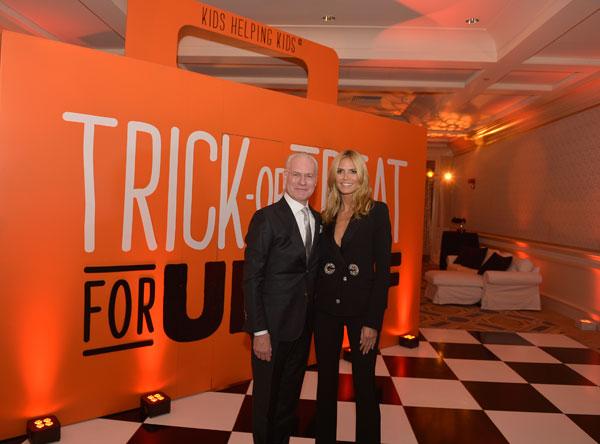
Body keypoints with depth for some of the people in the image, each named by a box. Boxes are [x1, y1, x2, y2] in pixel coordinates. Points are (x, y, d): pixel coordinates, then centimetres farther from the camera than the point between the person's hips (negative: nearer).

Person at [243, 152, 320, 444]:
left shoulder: (317, 220, 6)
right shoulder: (266, 218, -14)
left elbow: (312, 272, 10)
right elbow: (252, 278, -15)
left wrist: (313, 318, 5)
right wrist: (260, 331, -17)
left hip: (303, 325, 6)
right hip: (273, 326, -6)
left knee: (291, 393, 22)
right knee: (267, 396, 13)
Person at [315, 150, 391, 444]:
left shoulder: (377, 211, -5)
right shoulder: (325, 216, 7)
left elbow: (383, 268, -9)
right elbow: (320, 265, 9)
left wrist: (373, 321, -13)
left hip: (362, 307, -4)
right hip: (326, 308, 4)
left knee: (364, 383, 8)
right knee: (326, 380, 15)